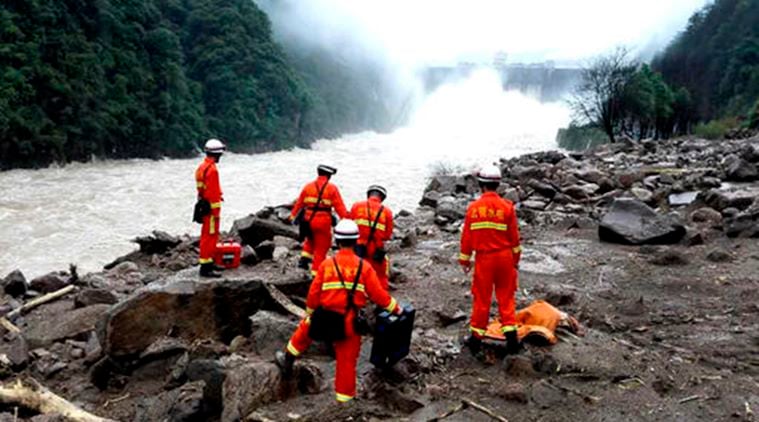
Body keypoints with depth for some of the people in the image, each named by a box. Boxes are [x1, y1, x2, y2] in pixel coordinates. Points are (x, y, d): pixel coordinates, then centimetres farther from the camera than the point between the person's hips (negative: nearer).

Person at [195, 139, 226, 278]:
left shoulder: (202, 167, 13)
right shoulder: (211, 169, -19)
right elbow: (212, 192, -22)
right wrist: (216, 211, -20)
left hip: (203, 205, 10)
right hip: (210, 208, -10)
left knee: (207, 236, 18)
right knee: (210, 236, -7)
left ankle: (208, 262, 29)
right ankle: (205, 268, -5)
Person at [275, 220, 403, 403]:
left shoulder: (326, 264, -6)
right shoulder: (364, 267, -7)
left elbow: (314, 294, -1)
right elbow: (378, 294, -7)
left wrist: (309, 313, 16)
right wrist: (395, 307, 8)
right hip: (350, 324, 0)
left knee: (305, 328, 30)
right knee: (347, 361, 12)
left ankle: (288, 361, 43)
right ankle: (344, 399, 22)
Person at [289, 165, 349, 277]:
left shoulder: (308, 187, 6)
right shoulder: (332, 189, -4)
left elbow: (299, 203, 12)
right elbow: (340, 207, -7)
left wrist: (293, 216, 25)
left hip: (308, 220, 4)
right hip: (323, 222, -4)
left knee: (311, 239, 32)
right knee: (321, 248, 8)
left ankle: (304, 258, 17)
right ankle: (316, 272, 10)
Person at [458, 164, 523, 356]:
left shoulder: (474, 207, -8)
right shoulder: (507, 207, -6)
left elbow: (467, 235, -2)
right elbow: (514, 236, 0)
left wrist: (465, 259, 9)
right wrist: (516, 258, 13)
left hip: (484, 258, 0)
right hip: (504, 256, 1)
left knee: (481, 297, 9)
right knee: (506, 297, 11)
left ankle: (476, 337, 18)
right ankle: (511, 334, 9)